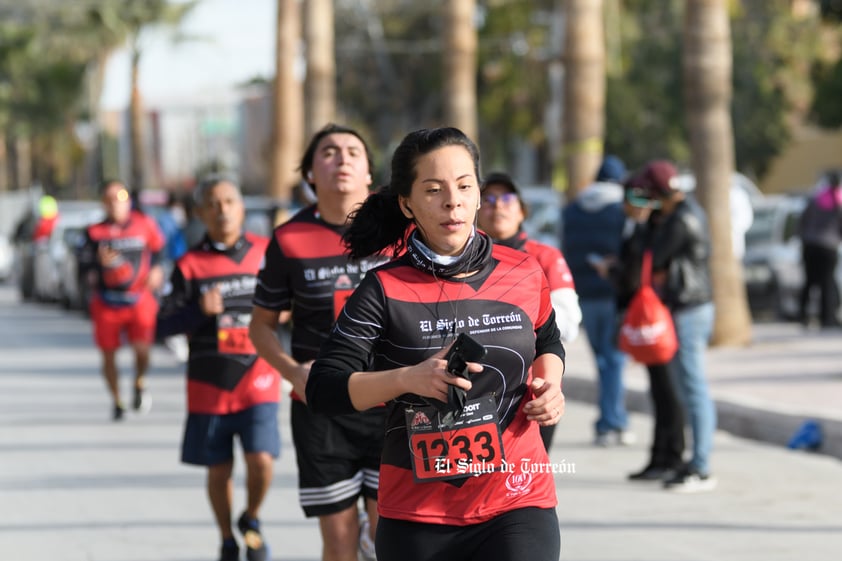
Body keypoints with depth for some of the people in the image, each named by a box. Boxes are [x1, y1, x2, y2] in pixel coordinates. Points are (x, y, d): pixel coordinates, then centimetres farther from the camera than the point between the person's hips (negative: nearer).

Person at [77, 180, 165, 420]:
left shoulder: (144, 225, -1)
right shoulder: (95, 232, -2)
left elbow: (158, 247, 18)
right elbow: (83, 268, -1)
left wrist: (156, 269, 4)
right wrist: (99, 263, -21)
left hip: (139, 299, -1)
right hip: (106, 303, 1)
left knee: (141, 348, -16)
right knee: (109, 355, 6)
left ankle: (140, 383, 17)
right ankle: (117, 402, 27)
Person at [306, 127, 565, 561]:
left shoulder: (525, 274, 3)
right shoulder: (385, 290, -4)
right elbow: (322, 390, -9)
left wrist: (548, 385, 3)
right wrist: (407, 378, -22)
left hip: (516, 506, 0)